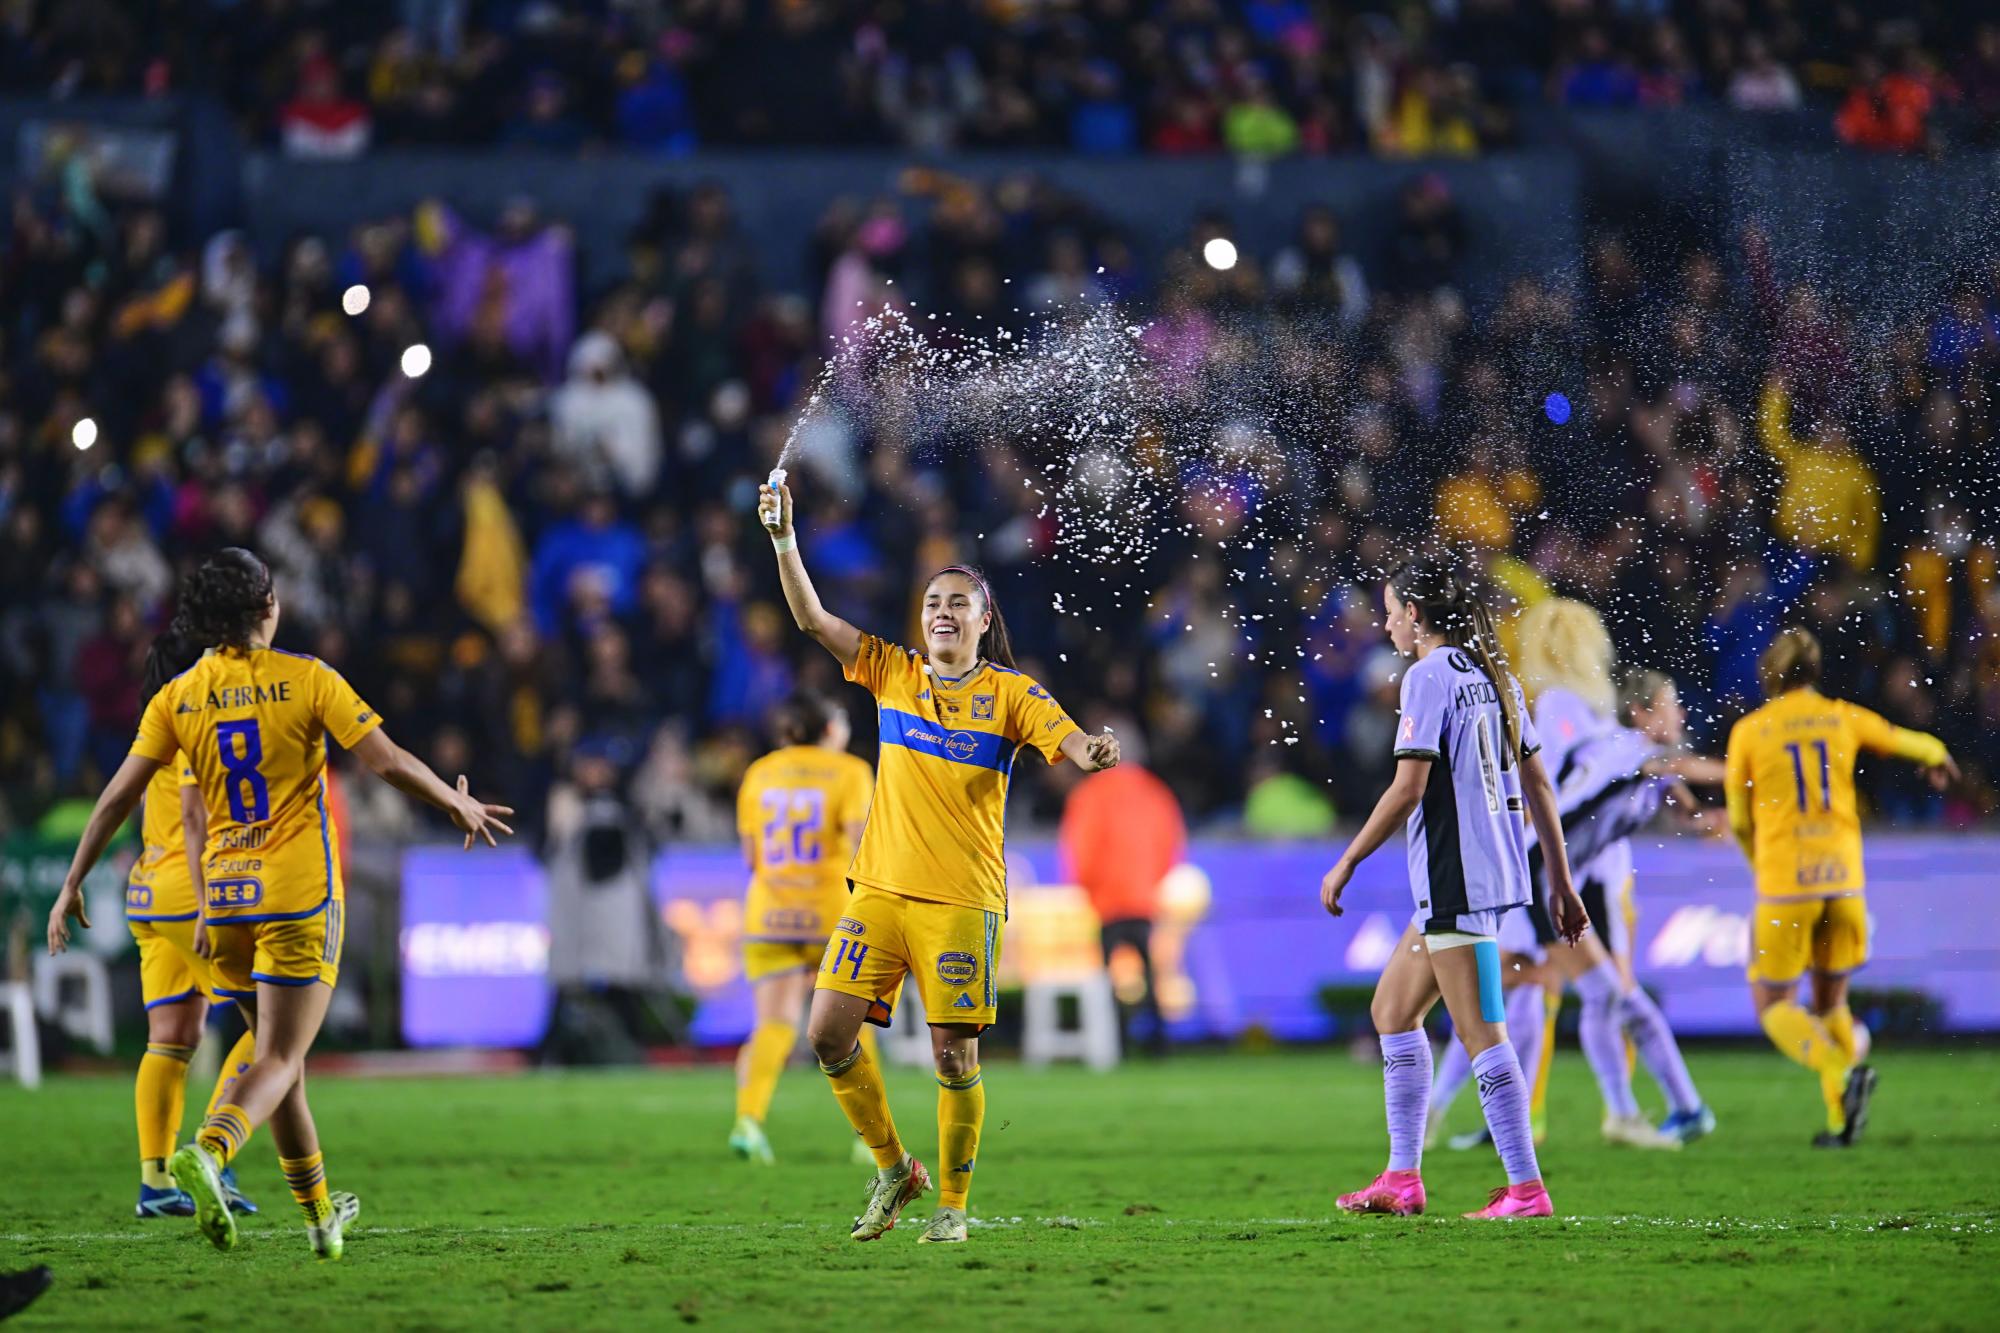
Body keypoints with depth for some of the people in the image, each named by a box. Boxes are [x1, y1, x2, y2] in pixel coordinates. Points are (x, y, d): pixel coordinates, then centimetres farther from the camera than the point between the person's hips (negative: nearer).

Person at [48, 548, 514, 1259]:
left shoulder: (177, 696, 3)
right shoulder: (305, 678, -6)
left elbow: (119, 794, -1)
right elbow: (387, 760, -8)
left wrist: (72, 886, 5)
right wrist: (459, 805, 7)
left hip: (224, 899, 4)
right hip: (299, 893, -4)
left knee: (276, 1051, 17)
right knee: (280, 1060, -7)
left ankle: (319, 1213, 24)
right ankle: (207, 1152, -35)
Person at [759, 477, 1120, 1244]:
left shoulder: (1010, 692, 1)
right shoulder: (892, 672, 9)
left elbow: (1070, 744, -12)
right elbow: (812, 618, 3)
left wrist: (1093, 752, -35)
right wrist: (783, 540, -9)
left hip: (962, 899, -3)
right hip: (880, 887, 3)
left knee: (955, 1052, -5)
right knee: (829, 1031, -4)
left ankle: (952, 1204, 9)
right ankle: (893, 1168, 14)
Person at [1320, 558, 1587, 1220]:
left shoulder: (1428, 676, -11)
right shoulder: (1493, 675, 14)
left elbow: (1408, 787, -16)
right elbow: (1537, 782, 15)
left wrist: (1346, 864, -9)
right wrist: (1561, 881, 18)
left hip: (1455, 879, -9)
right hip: (1496, 869, 9)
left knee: (1481, 1035, -7)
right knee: (1392, 1009, 16)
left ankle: (1526, 1187, -8)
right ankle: (1402, 1178, 17)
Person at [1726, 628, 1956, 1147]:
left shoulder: (1748, 731, -1)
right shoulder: (1844, 719, 6)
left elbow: (1739, 820, 7)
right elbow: (1914, 744, 21)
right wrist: (1938, 758, 45)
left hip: (1784, 885, -3)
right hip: (1844, 879, 3)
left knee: (1774, 1007, 4)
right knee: (1831, 1000, 18)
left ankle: (1842, 1073, -22)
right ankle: (1841, 1120, 10)